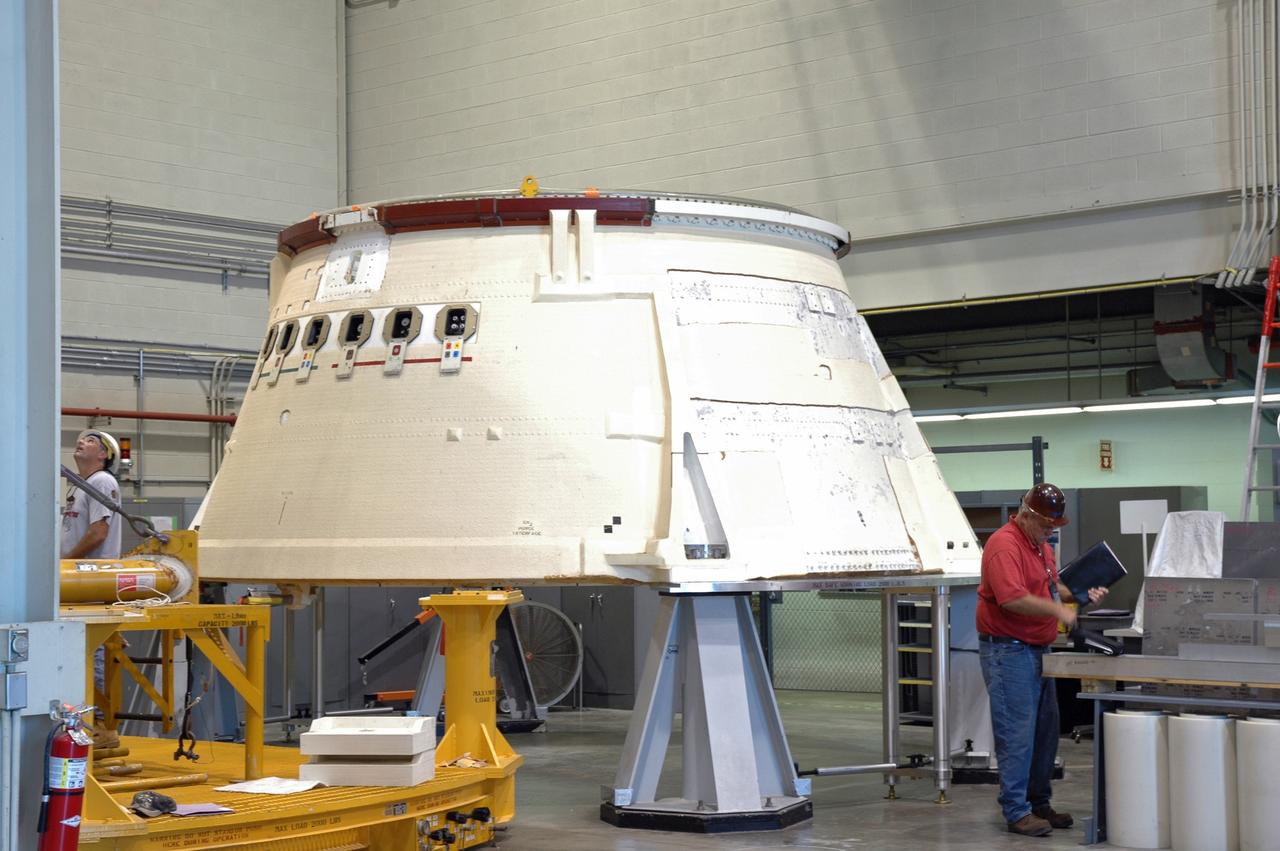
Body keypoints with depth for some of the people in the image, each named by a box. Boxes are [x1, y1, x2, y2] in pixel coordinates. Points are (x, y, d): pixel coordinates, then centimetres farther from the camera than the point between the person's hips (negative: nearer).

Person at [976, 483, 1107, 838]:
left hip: (1038, 649, 10)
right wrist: (1057, 609, -25)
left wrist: (1082, 593, 10)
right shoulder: (1005, 545, -16)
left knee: (1045, 731, 13)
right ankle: (1016, 812, -5)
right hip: (1008, 650, -10)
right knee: (1017, 733, -9)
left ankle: (1039, 803, 23)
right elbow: (1012, 598, -27)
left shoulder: (1043, 547, 16)